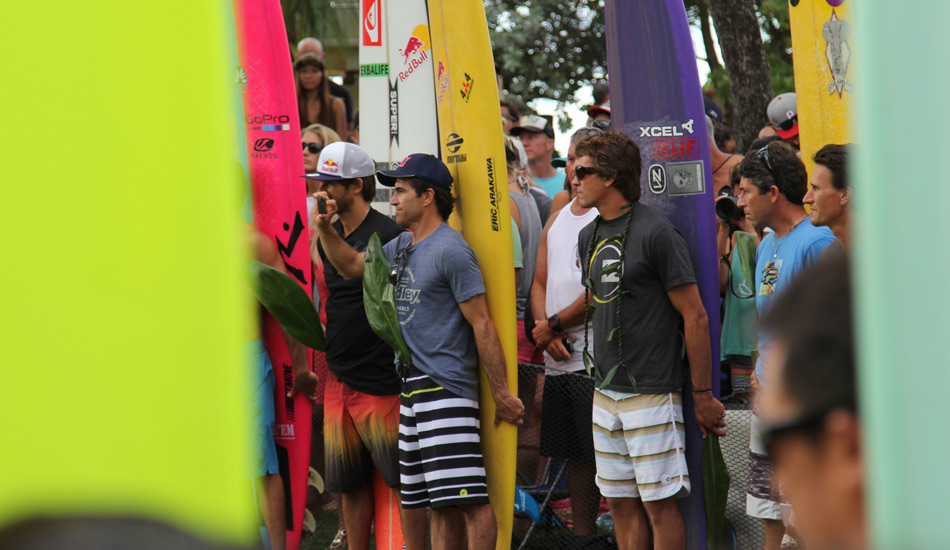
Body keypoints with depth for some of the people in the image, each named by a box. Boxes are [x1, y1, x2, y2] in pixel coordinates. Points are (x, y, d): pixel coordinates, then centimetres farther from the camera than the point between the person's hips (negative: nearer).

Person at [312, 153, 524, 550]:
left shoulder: (450, 251, -12)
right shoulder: (401, 247, 16)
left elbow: (482, 325, -13)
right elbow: (352, 266, 32)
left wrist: (501, 394, -14)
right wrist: (324, 229, 14)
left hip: (448, 388, -9)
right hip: (411, 388, 9)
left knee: (466, 496, -14)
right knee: (438, 503, 10)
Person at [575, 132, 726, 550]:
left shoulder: (655, 232, -12)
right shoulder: (589, 237, 11)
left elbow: (695, 317, -11)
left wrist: (703, 395, -10)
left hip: (651, 392, -7)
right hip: (605, 391, 7)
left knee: (659, 503, -5)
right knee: (620, 501, 9)